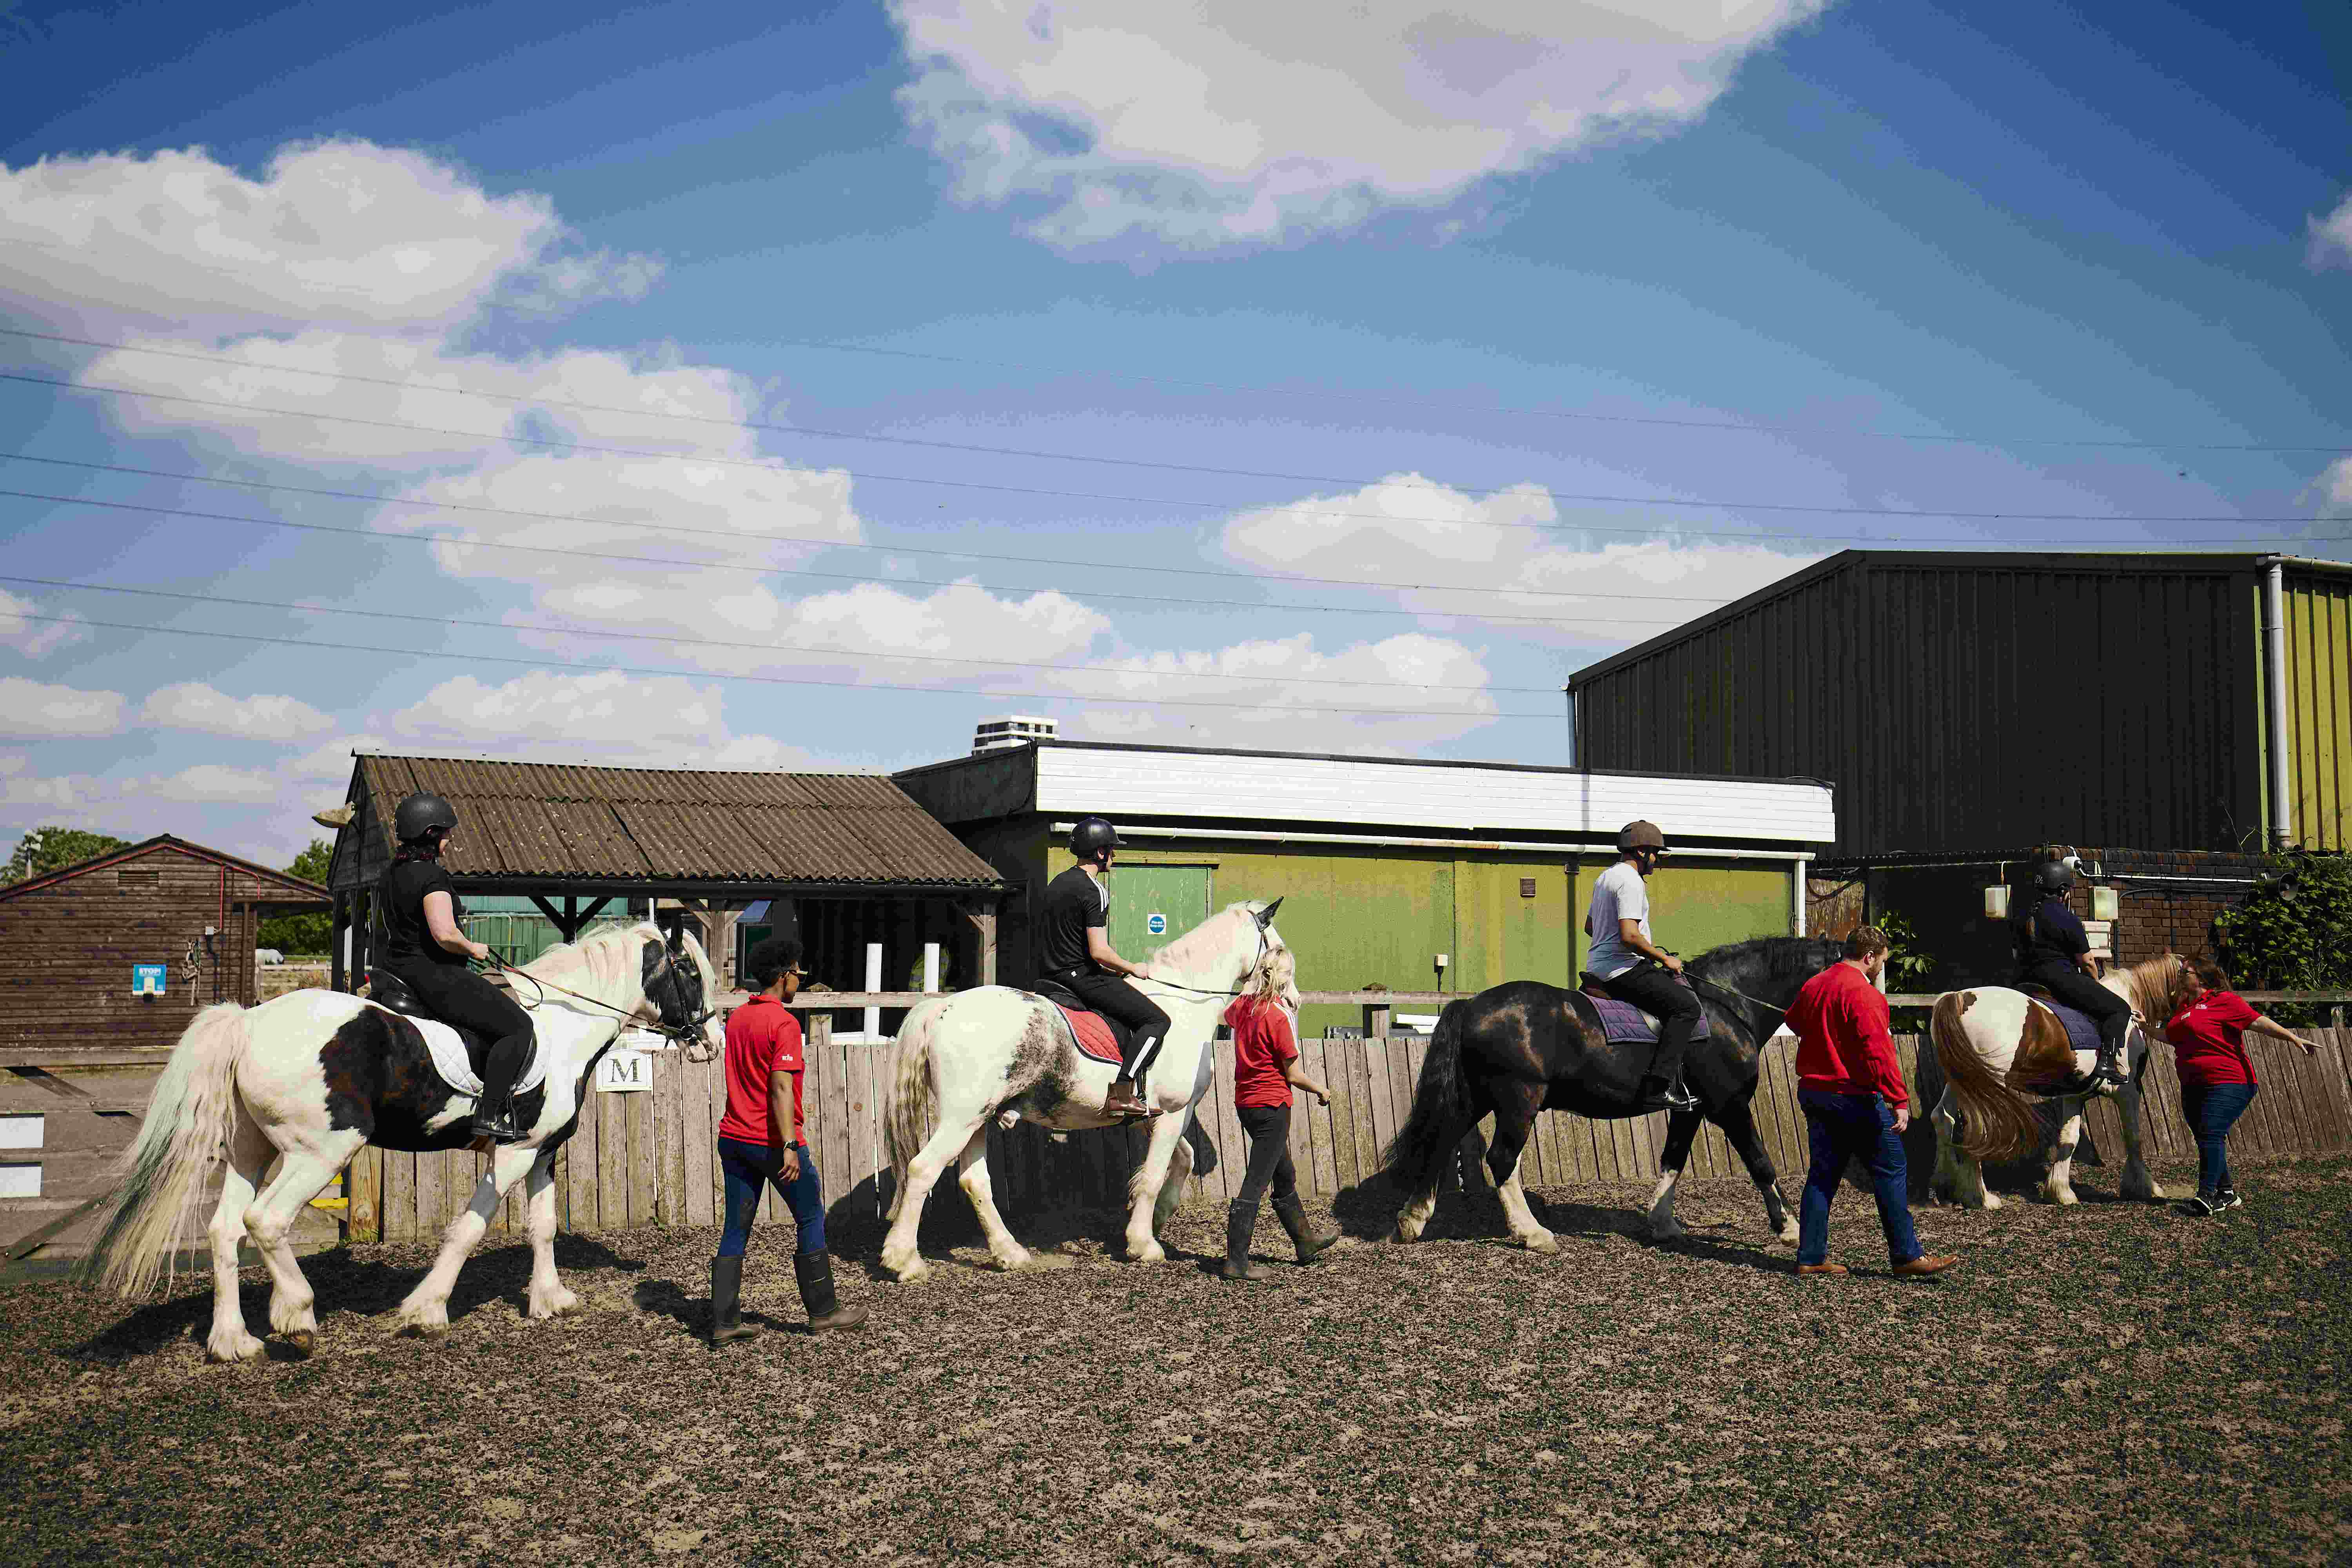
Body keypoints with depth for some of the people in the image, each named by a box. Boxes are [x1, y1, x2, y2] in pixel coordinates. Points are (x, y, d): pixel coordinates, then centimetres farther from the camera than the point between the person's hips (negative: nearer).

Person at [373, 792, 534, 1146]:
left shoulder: (389, 874, 12)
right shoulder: (433, 877, -18)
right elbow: (444, 934, -30)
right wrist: (473, 948, -10)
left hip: (394, 969, 10)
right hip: (435, 976, -10)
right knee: (518, 1027, -8)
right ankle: (490, 1116, -15)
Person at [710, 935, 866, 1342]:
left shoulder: (736, 1018, 11)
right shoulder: (784, 1023, -15)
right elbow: (781, 1087, -23)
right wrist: (790, 1148, -26)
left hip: (734, 1137, 7)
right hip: (775, 1142, -7)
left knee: (736, 1230, 7)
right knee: (812, 1221, 8)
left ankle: (724, 1322, 4)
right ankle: (823, 1312, 15)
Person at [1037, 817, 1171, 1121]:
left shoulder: (1056, 884, 15)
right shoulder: (1094, 890, -14)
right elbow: (1099, 951, -21)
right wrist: (1132, 969, -4)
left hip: (1052, 977, 10)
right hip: (1082, 977, -10)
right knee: (1157, 1019, -10)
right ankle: (1121, 1095, -20)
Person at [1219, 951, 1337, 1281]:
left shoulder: (1242, 1004, 3)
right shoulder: (1278, 1015, -19)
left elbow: (1227, 1017, 31)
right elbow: (1294, 1074, -14)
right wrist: (1320, 1090, 4)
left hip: (1245, 1103, 9)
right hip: (1271, 1106, -9)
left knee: (1285, 1176, 22)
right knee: (1255, 1185, -6)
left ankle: (1306, 1241, 37)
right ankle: (1236, 1262, -6)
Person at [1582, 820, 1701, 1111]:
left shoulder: (1605, 878, 18)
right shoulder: (1631, 881, -15)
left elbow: (1590, 926, 29)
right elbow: (1629, 935, -25)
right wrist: (1664, 958, -12)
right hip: (1623, 970, -11)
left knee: (1675, 990, 25)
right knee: (1686, 1005, -16)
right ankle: (1659, 1086, -24)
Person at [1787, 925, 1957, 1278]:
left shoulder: (1813, 986, 11)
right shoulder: (1864, 994, -16)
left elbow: (1794, 1020, 31)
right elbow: (1878, 1054, -23)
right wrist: (1900, 1101, -23)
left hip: (1813, 1092, 8)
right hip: (1854, 1097, -8)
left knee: (1823, 1174, 11)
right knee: (1891, 1172, 1)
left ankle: (1810, 1258, 11)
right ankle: (1906, 1256, 4)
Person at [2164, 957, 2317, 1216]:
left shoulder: (2223, 1001, -6)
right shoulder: (2183, 1006, 18)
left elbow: (2258, 1022, -13)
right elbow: (2174, 1037, 34)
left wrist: (2294, 1038, -21)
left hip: (2227, 1083, -8)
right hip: (2194, 1087, 8)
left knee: (2210, 1135, -18)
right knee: (2205, 1139, 8)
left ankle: (2206, 1196, -22)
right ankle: (2227, 1194, 19)